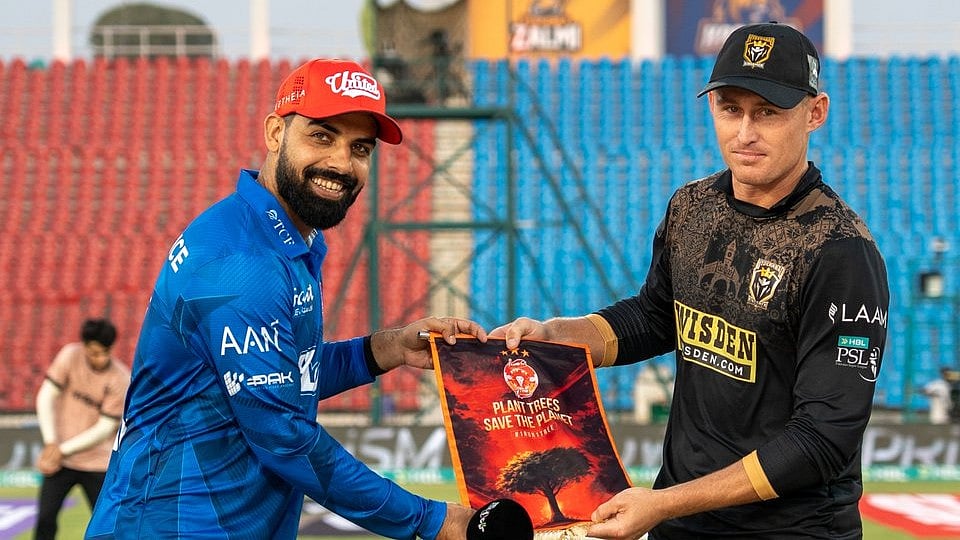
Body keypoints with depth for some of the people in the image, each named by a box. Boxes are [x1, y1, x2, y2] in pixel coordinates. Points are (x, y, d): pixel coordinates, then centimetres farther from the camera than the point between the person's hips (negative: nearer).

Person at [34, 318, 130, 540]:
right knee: (45, 517, -9)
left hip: (98, 464, -1)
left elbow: (104, 429, -15)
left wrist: (63, 450, -16)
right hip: (61, 458, 2)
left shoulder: (121, 379, -14)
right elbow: (46, 397, -8)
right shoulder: (70, 356, -10)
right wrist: (51, 444, -17)